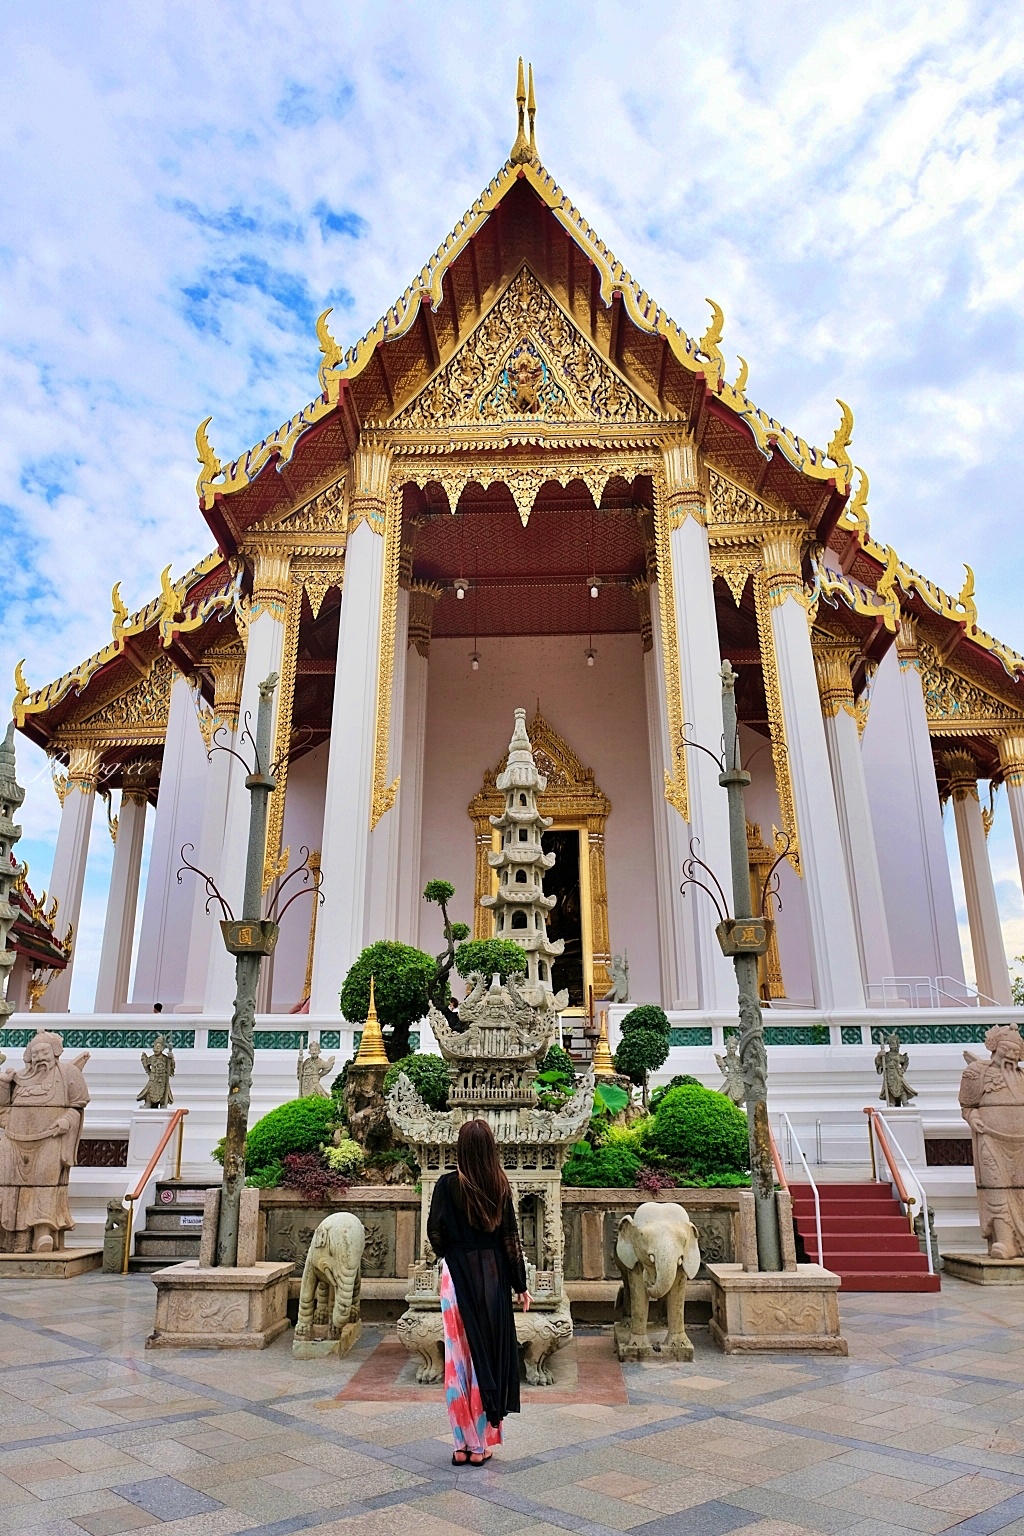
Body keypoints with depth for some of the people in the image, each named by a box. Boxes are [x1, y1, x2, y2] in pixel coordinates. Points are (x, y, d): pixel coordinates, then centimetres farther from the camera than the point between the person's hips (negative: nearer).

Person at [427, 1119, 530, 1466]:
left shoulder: (448, 1184, -12)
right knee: (490, 1352, 11)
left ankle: (463, 1443, 15)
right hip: (493, 1276, 2)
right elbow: (511, 1238, -2)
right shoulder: (500, 1186, -6)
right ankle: (482, 1443, 18)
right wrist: (521, 1286, 6)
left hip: (458, 1276, -2)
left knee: (461, 1357, 8)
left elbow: (435, 1233, -5)